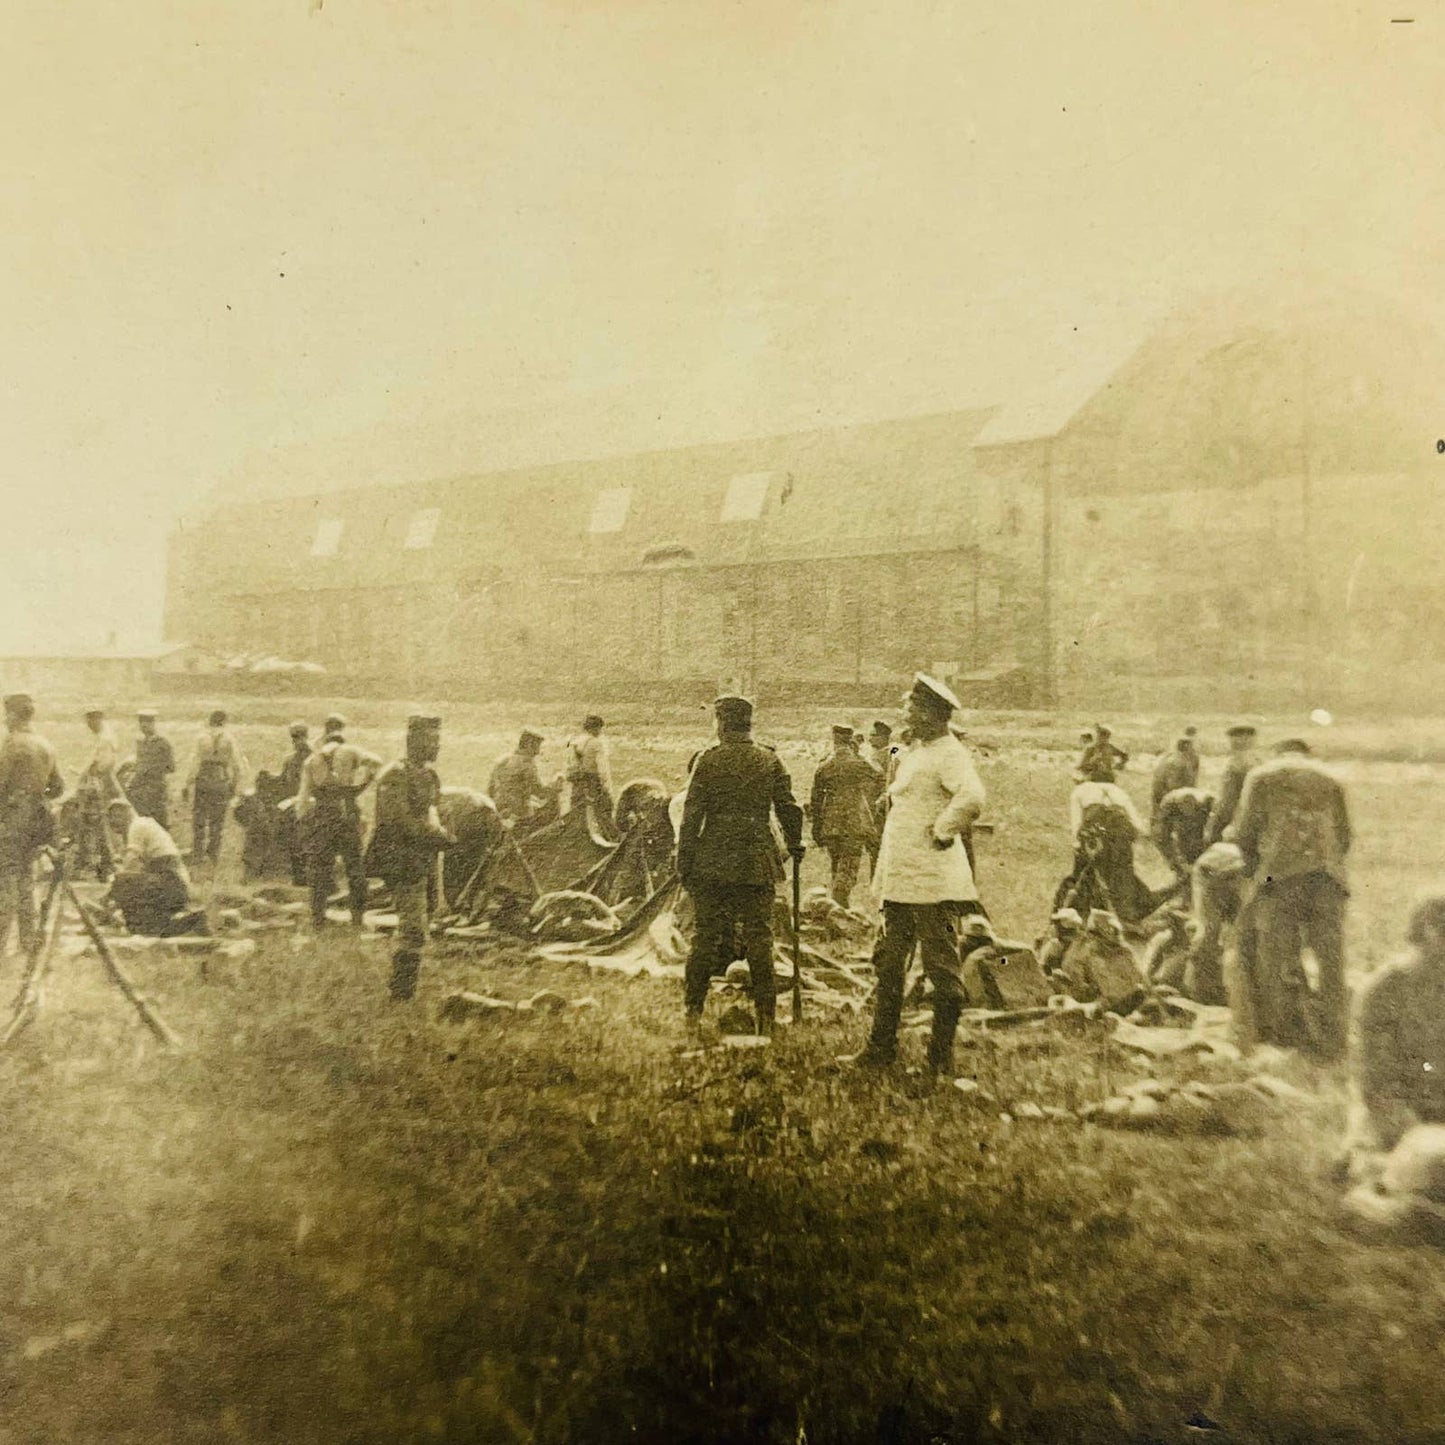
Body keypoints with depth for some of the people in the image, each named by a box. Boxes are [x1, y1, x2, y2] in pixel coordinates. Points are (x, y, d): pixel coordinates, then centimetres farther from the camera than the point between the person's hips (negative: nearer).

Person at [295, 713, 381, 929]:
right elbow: (375, 761, -18)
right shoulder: (350, 751, 2)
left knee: (320, 868, 8)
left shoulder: (312, 759, 11)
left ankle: (318, 917, 9)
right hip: (346, 813, -2)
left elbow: (303, 796, 10)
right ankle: (358, 915, 7)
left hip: (319, 816, 2)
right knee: (354, 866, 6)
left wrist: (301, 822, 16)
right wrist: (360, 787, -7)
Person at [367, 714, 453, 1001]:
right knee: (413, 928, -11)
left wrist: (442, 835, 2)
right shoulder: (395, 775, -15)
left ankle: (404, 987, 31)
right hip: (403, 861, -9)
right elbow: (400, 821, -22)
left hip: (426, 860, 9)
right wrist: (439, 836, -18)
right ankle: (402, 991, -1)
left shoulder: (430, 775, 14)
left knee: (422, 924, 16)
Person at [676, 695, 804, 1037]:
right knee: (759, 938, 8)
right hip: (757, 862, 1)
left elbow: (691, 815, -6)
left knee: (705, 936, 8)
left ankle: (693, 1015, 12)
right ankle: (766, 1018, 12)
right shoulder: (770, 760, 1)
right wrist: (795, 845, 19)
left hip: (711, 861, -1)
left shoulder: (708, 760, -5)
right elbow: (788, 809, 3)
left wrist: (684, 862, -1)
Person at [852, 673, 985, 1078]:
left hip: (933, 881, -10)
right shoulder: (913, 752, 16)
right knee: (888, 963, 14)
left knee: (941, 967, 2)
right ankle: (882, 1047, 23)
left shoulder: (949, 754, -13)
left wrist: (943, 833, -19)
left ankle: (942, 1053, 14)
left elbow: (971, 798, -32)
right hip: (900, 879, 10)